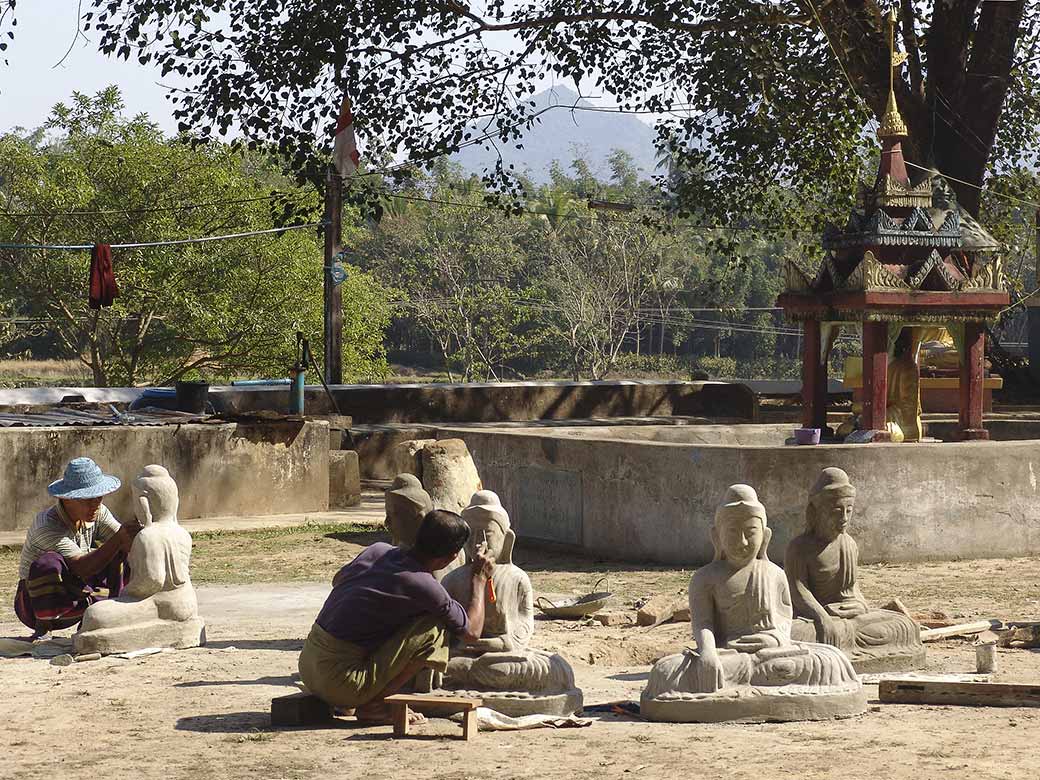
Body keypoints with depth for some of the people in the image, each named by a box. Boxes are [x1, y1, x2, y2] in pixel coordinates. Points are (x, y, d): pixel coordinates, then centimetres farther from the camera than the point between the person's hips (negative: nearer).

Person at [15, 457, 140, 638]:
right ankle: (43, 629, -22)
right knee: (48, 562, -38)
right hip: (35, 603, -6)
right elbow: (83, 568, -37)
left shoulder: (97, 513, -6)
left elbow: (126, 543, -14)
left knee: (121, 553, -7)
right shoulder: (47, 527, -28)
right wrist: (119, 538, -46)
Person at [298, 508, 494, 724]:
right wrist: (479, 579, 12)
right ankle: (374, 705, -3)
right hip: (339, 681, -8)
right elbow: (472, 632, 0)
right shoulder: (424, 587, -15)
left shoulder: (378, 550, 5)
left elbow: (338, 580, 27)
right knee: (435, 628, -6)